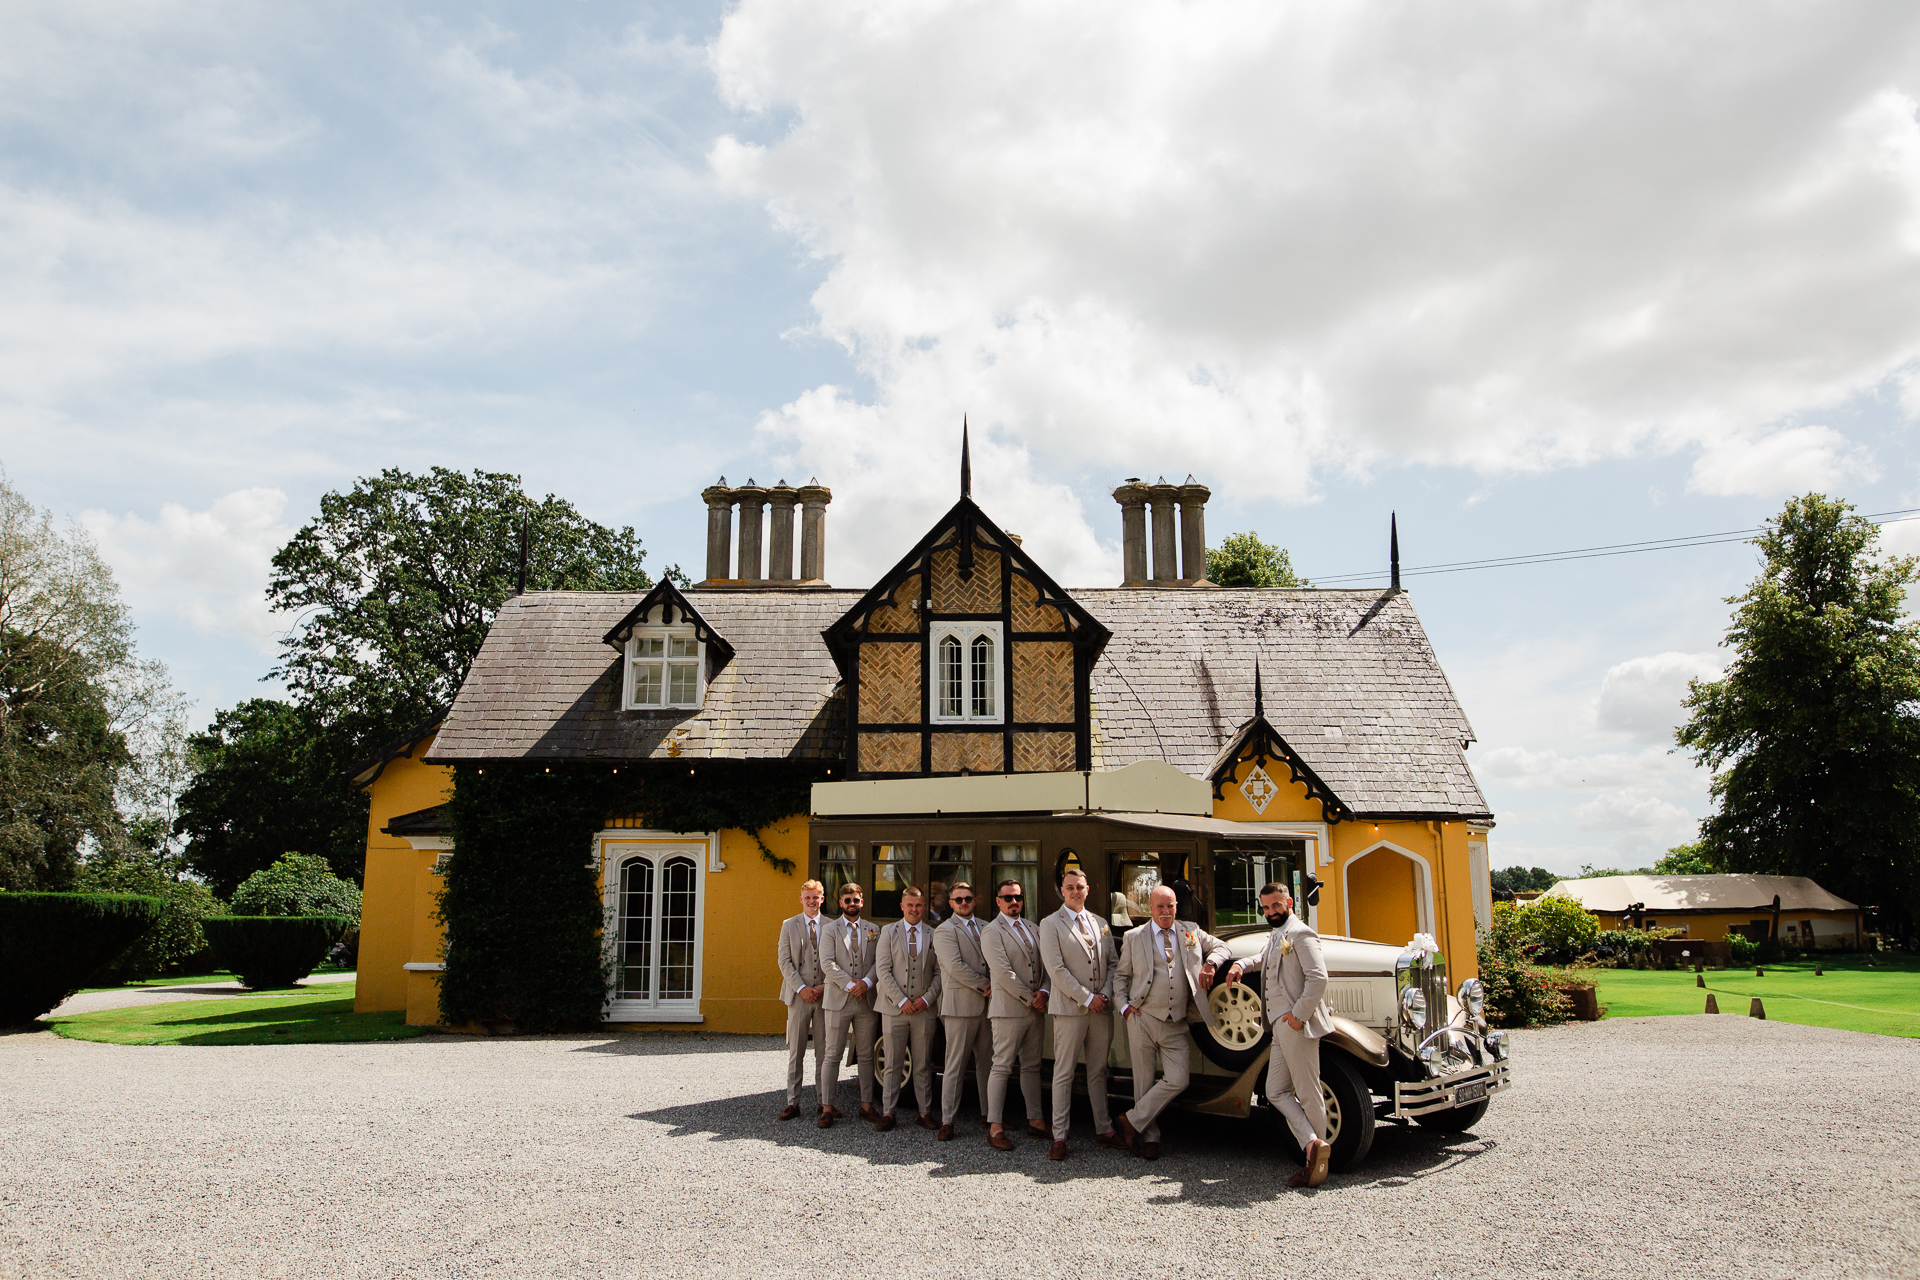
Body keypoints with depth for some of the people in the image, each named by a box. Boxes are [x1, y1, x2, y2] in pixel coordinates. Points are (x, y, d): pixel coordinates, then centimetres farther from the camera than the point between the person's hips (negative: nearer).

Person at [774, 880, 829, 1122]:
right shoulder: (789, 925, 6)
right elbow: (784, 961, 0)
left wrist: (826, 986, -9)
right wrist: (801, 988, -10)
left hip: (824, 994, 1)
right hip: (798, 995, -1)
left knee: (824, 1052, 4)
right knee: (795, 1052, 2)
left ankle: (824, 1101, 12)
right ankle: (792, 1103, 7)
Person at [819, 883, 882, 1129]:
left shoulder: (873, 930, 13)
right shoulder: (830, 929, 5)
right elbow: (827, 963, -6)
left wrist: (866, 982, -13)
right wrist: (849, 984, -14)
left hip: (867, 1000, 3)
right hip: (838, 1000, -2)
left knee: (866, 1056, 7)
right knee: (833, 1056, -1)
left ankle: (867, 1105, 14)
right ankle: (828, 1108, 3)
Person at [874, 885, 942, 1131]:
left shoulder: (934, 936, 7)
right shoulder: (889, 932, 5)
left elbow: (939, 973, 5)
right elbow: (882, 970, -3)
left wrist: (927, 998, -9)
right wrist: (901, 1001, -10)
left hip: (925, 1009, 1)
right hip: (894, 1008, -1)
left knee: (923, 1065, 7)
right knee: (893, 1064, 3)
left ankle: (926, 1113, 14)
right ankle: (887, 1113, 9)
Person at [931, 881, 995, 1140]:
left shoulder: (985, 927, 17)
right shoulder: (945, 931, -2)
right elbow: (955, 966, -13)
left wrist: (994, 985, 0)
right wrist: (984, 984, -10)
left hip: (987, 1005, 6)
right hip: (960, 1005, -6)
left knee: (987, 1063, 10)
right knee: (955, 1065, -5)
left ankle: (988, 1114, 19)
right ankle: (947, 1121, -1)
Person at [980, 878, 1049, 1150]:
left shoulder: (1031, 928, 16)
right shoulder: (992, 932, -6)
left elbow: (1043, 964, 14)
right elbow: (1003, 974, -13)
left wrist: (1043, 992, -4)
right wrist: (1030, 998, -11)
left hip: (1034, 1009, 7)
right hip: (1008, 1008, -7)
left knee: (1032, 1067, 12)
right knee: (1002, 1067, -6)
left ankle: (1035, 1120, 19)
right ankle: (995, 1128, -3)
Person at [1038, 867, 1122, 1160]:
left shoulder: (1100, 924, 15)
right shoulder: (1051, 924, -2)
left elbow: (1112, 962, 13)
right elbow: (1056, 970, -10)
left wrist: (1106, 994, -4)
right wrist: (1087, 998, -12)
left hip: (1102, 1008, 5)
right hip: (1069, 1008, -5)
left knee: (1098, 1071, 12)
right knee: (1064, 1073, -1)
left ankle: (1103, 1129, 20)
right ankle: (1059, 1136, 4)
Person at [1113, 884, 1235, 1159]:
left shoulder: (1191, 932, 11)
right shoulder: (1134, 938, 6)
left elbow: (1220, 946, 19)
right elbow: (1120, 975, 11)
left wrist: (1210, 963, -2)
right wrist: (1124, 1006, -2)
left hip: (1176, 1026, 2)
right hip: (1143, 1021, -2)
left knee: (1178, 1079, -10)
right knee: (1144, 1082, 1)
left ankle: (1133, 1121, 4)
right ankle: (1149, 1137, 16)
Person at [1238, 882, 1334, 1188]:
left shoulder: (1301, 934, -11)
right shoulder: (1275, 937, 20)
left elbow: (1318, 978, -21)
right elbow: (1263, 960, 41)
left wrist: (1299, 1015, -21)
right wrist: (1242, 965, 21)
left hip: (1297, 1026, -10)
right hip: (1281, 1028, 10)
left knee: (1308, 1093, -3)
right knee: (1277, 1091, 5)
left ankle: (1316, 1162, 3)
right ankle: (1312, 1144, -2)